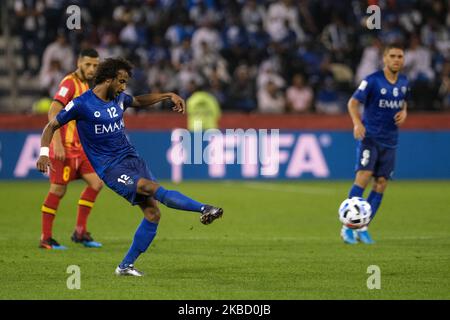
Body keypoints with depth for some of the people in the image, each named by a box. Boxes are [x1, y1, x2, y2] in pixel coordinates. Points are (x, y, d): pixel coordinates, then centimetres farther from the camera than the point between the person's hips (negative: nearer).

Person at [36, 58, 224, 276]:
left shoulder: (119, 99, 10)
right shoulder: (82, 104, -9)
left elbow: (138, 101, 32)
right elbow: (52, 126, -1)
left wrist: (169, 96, 22)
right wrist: (44, 153, -16)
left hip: (131, 159, 7)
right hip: (109, 167, -7)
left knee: (152, 212, -6)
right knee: (151, 187, -30)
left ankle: (126, 266, 3)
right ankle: (203, 209, -34)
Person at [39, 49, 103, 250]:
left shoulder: (84, 84, 16)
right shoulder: (69, 83, -12)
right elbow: (53, 112, -22)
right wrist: (57, 143, -29)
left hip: (79, 148, 9)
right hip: (65, 148, -9)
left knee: (96, 183, 1)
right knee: (58, 190, -6)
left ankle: (80, 232, 7)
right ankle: (45, 239, 2)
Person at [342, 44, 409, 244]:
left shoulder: (404, 82, 7)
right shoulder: (372, 80, -10)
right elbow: (353, 102, -11)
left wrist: (403, 113, 1)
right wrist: (357, 123, -28)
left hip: (390, 141, 6)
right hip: (369, 136, -6)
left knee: (381, 184, 1)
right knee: (363, 177, -18)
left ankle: (362, 228, 10)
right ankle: (348, 227, -13)